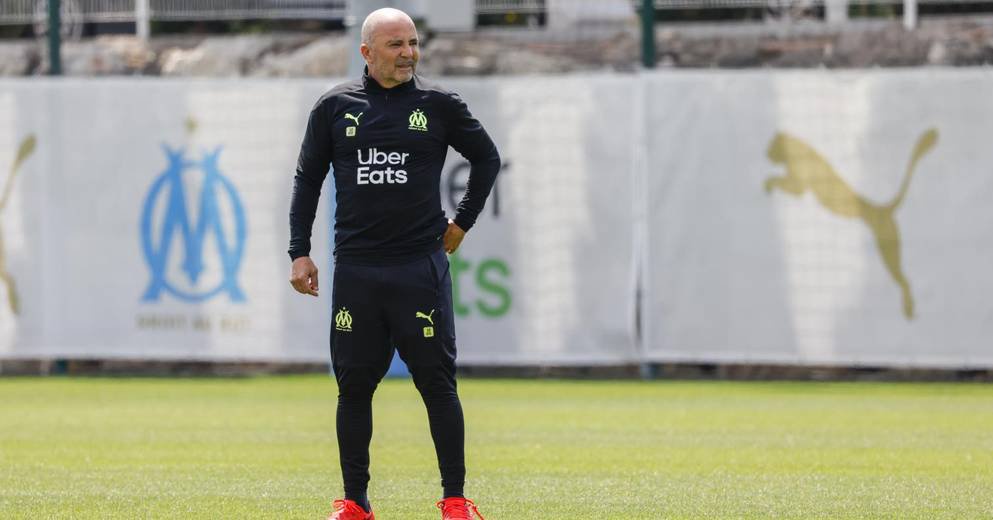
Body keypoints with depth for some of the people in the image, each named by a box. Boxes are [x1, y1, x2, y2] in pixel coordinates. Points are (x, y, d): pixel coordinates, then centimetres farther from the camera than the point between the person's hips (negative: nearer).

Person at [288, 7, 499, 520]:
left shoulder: (438, 105, 2)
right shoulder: (335, 107, 5)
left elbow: (487, 157, 16)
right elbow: (307, 180, 12)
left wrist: (462, 222, 11)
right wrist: (299, 252, 6)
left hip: (421, 267, -2)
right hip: (355, 270, 2)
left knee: (438, 383, -2)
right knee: (354, 386, 5)